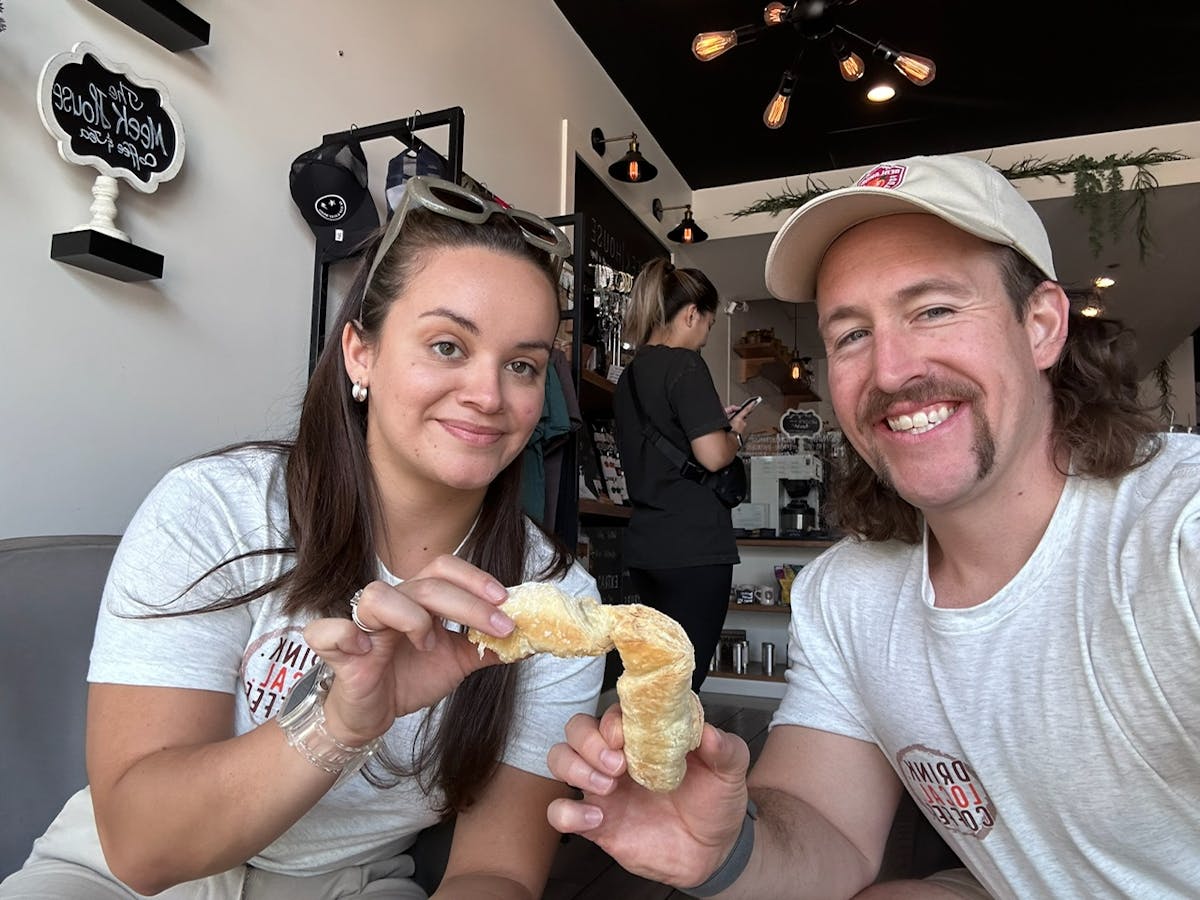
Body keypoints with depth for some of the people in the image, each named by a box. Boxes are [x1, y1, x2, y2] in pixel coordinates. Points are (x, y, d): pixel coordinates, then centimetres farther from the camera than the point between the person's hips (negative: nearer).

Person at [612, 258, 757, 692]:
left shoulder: (629, 374, 14)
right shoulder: (685, 365, -11)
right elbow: (712, 456, -18)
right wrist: (734, 433, 3)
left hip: (644, 545, 8)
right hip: (695, 546, -8)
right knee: (685, 681, 0)